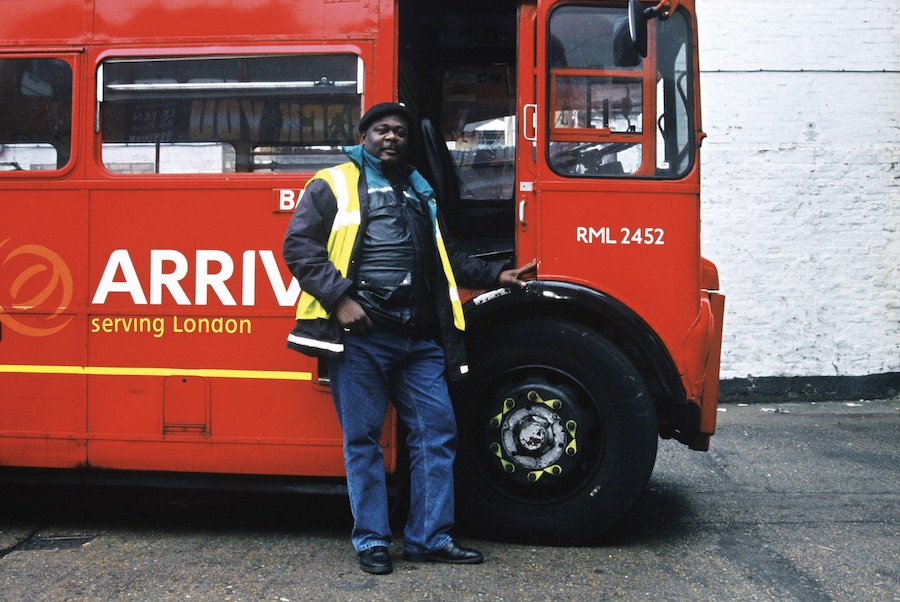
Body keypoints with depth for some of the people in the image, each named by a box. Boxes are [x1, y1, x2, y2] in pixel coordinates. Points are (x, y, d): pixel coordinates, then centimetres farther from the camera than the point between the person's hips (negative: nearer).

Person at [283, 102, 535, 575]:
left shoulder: (420, 192, 24)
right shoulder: (334, 185, 5)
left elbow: (445, 258, 31)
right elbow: (299, 247, -5)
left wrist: (495, 275, 23)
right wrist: (339, 298, -15)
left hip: (419, 340, 6)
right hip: (360, 337, -5)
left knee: (436, 432, 5)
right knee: (363, 438, 2)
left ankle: (429, 538, 17)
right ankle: (372, 541, 14)